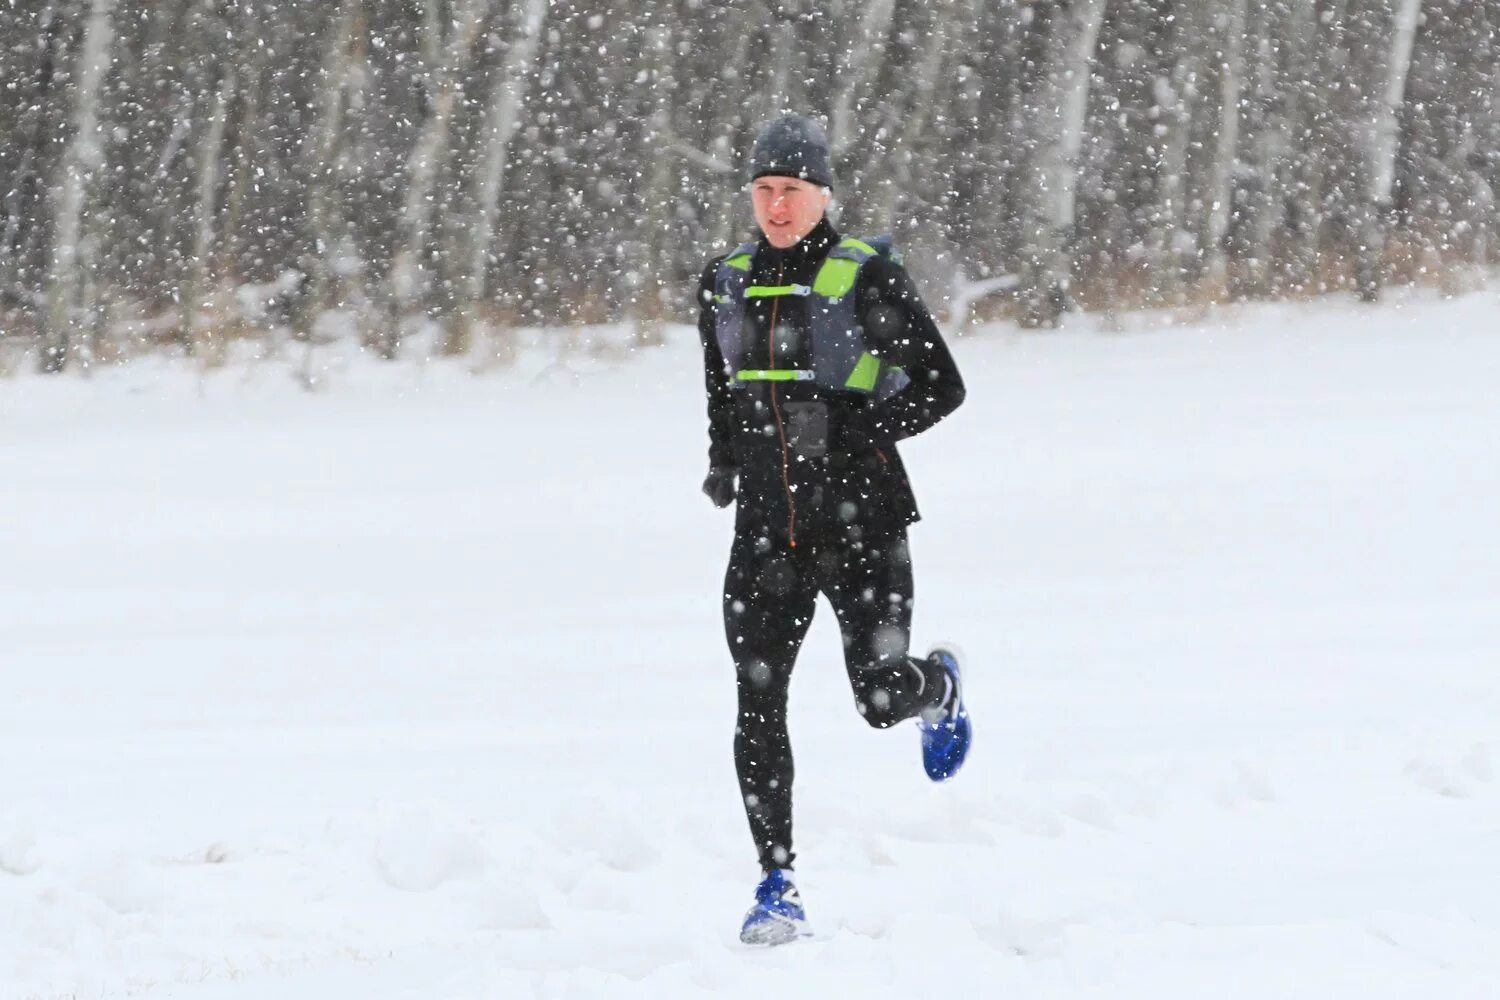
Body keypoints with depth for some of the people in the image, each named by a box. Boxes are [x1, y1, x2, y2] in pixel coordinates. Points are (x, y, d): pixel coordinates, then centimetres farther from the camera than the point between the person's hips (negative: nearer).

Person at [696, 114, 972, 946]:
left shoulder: (868, 277, -6)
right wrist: (724, 462, 10)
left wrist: (855, 428, -18)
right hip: (768, 527, 4)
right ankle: (777, 886, -1)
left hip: (861, 517, -4)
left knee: (882, 698, -9)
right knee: (758, 705, -8)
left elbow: (941, 388, -6)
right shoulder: (725, 284, 9)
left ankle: (937, 687, 29)